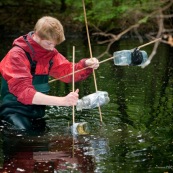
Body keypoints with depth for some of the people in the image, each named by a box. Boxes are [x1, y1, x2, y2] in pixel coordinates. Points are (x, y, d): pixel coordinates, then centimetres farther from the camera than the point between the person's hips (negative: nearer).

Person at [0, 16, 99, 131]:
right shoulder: (17, 55, -16)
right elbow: (23, 91, -26)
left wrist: (86, 65, -13)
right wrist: (62, 101, -35)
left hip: (38, 113, 7)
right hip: (15, 112, -7)